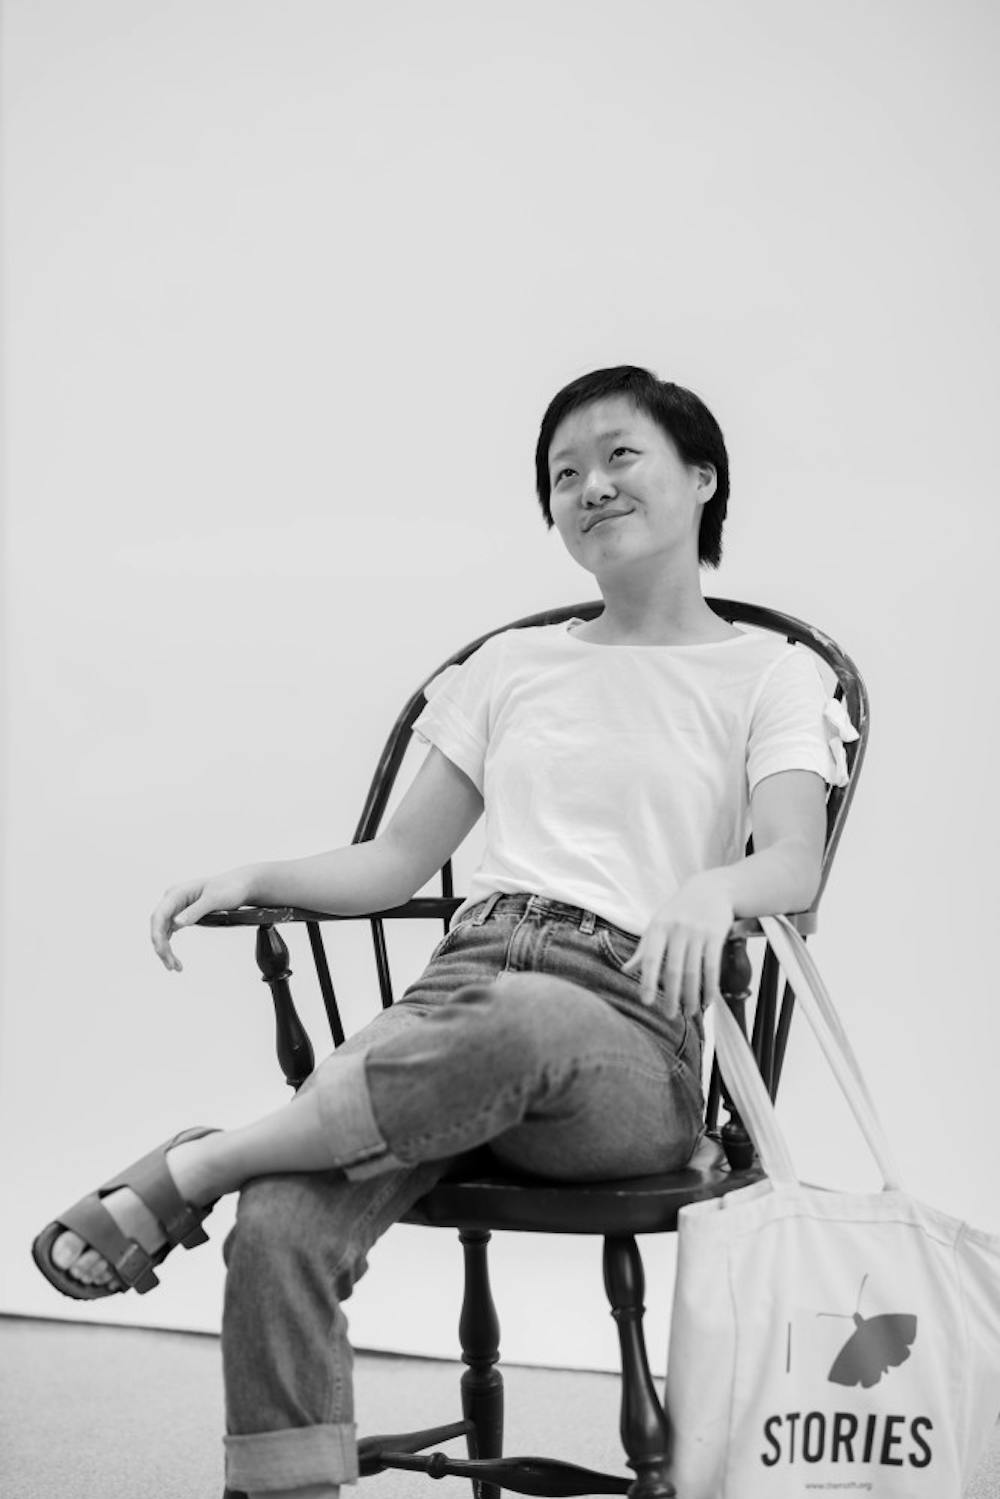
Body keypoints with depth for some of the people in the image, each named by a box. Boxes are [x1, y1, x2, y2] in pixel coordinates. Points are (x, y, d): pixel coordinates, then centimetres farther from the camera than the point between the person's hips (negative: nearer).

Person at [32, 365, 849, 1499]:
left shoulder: (768, 676, 13)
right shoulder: (511, 665, 24)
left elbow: (795, 863, -5)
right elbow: (399, 859, 21)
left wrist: (709, 890, -28)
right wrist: (255, 879, 3)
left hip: (626, 1030, -3)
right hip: (461, 981, 3)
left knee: (520, 1020, -41)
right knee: (279, 1226, -29)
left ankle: (191, 1168, -22)